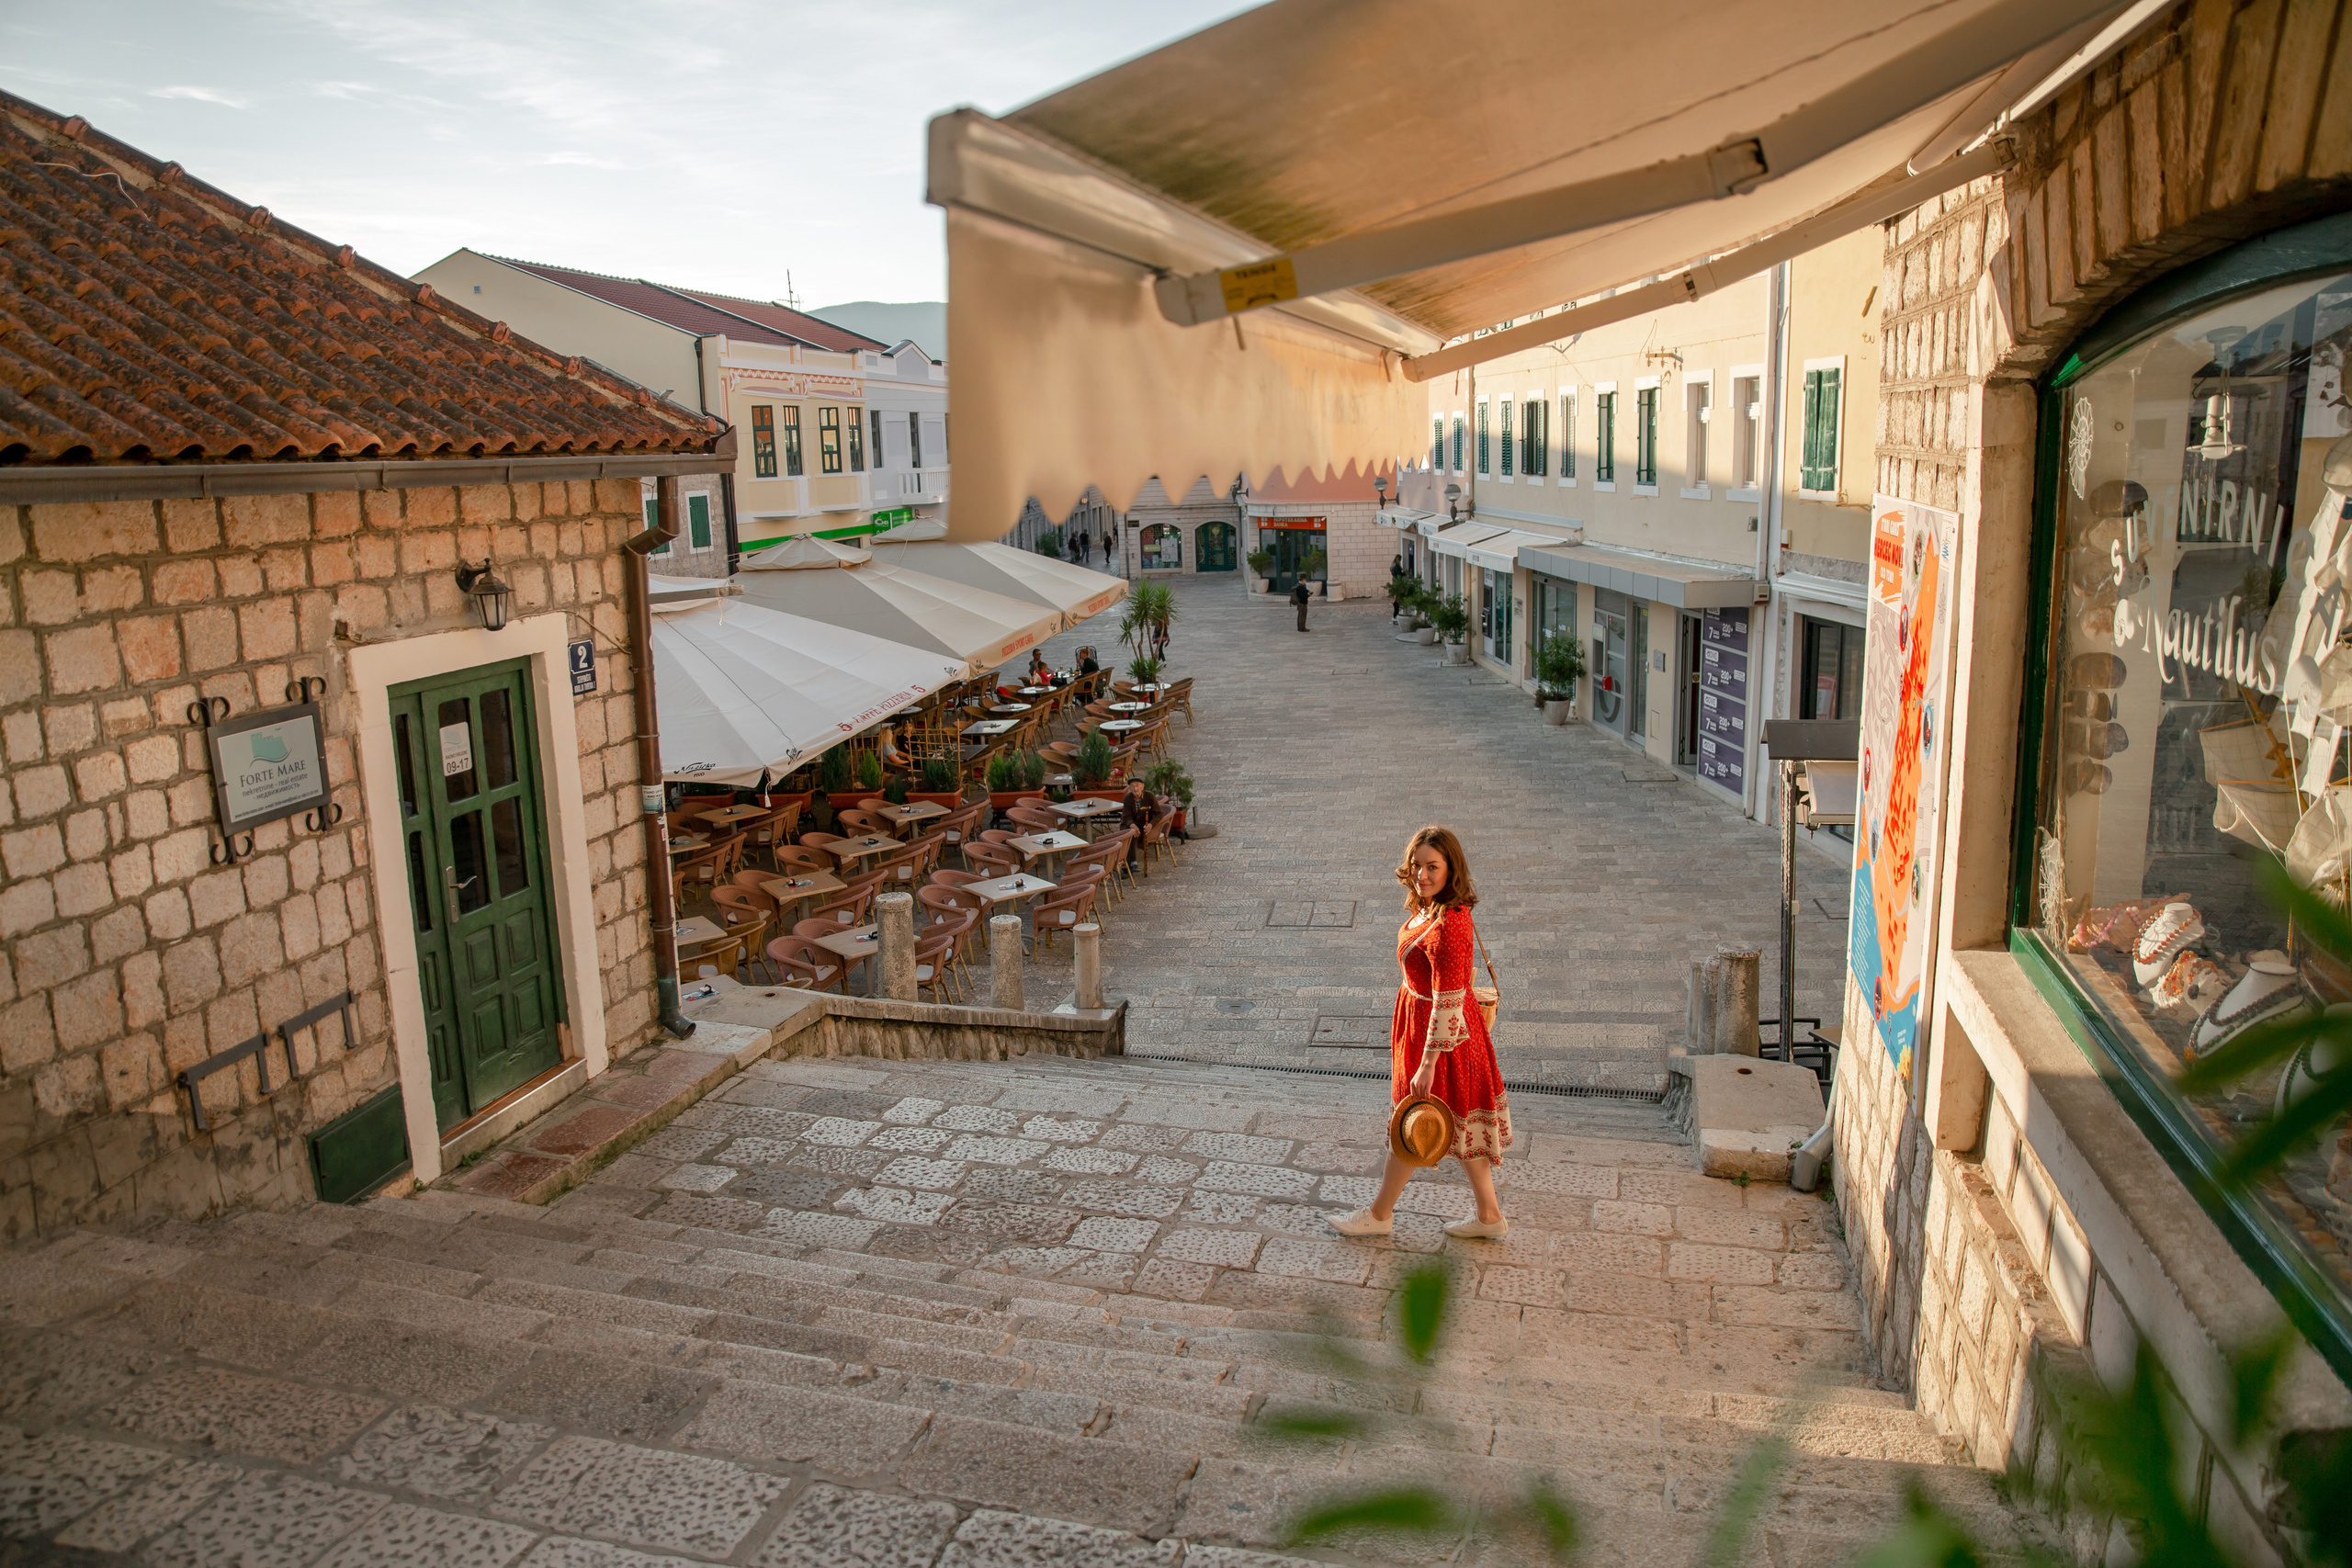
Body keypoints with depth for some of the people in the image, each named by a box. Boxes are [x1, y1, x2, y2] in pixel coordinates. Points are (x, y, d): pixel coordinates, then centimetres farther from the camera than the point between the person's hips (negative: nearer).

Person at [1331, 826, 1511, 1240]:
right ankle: (1489, 1216, 33)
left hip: (1436, 1032, -9)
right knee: (1460, 1124, 20)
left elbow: (1448, 1004, -28)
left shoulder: (1446, 928, -31)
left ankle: (1380, 1214, 31)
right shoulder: (1430, 906, -2)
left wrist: (1427, 1066, -24)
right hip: (1423, 1017, 9)